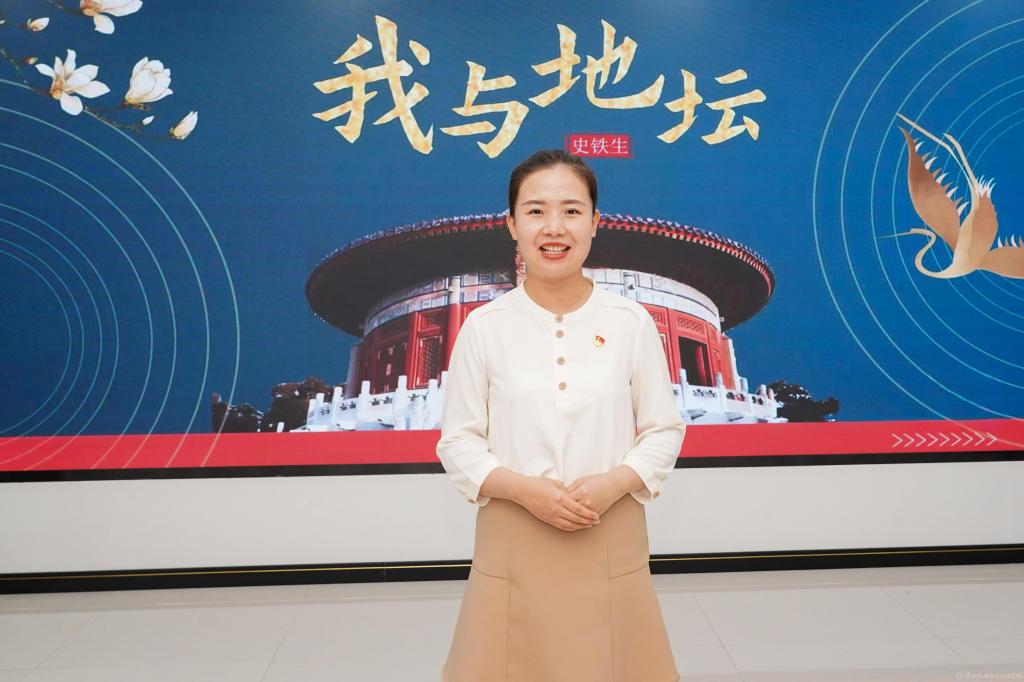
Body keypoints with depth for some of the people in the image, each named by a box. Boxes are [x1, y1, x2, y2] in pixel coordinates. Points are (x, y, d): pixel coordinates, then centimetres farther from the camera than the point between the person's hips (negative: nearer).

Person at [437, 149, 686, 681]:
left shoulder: (631, 321, -3)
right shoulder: (483, 326, -5)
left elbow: (664, 431, 3)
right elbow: (457, 442, -1)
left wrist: (615, 483, -14)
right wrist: (524, 489, -16)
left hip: (611, 540, 1)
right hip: (514, 544, 0)